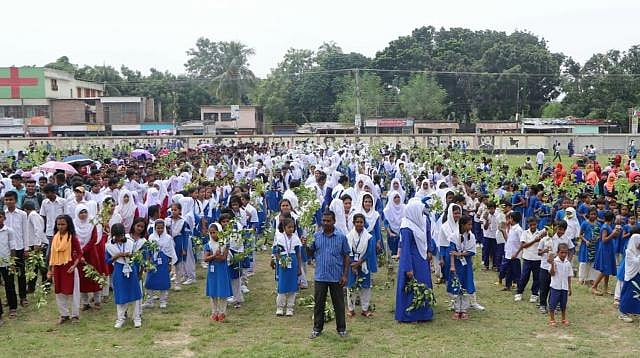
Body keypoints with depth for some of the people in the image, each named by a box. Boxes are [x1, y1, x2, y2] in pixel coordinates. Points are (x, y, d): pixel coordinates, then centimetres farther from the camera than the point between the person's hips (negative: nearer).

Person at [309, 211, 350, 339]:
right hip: (320, 276, 1)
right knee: (319, 303, 9)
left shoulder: (341, 237, -2)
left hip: (336, 277, -1)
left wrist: (345, 275, -3)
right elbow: (311, 253, 7)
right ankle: (317, 328, 21)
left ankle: (341, 328, 22)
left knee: (339, 304, 8)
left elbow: (346, 256, 1)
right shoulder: (316, 236, 2)